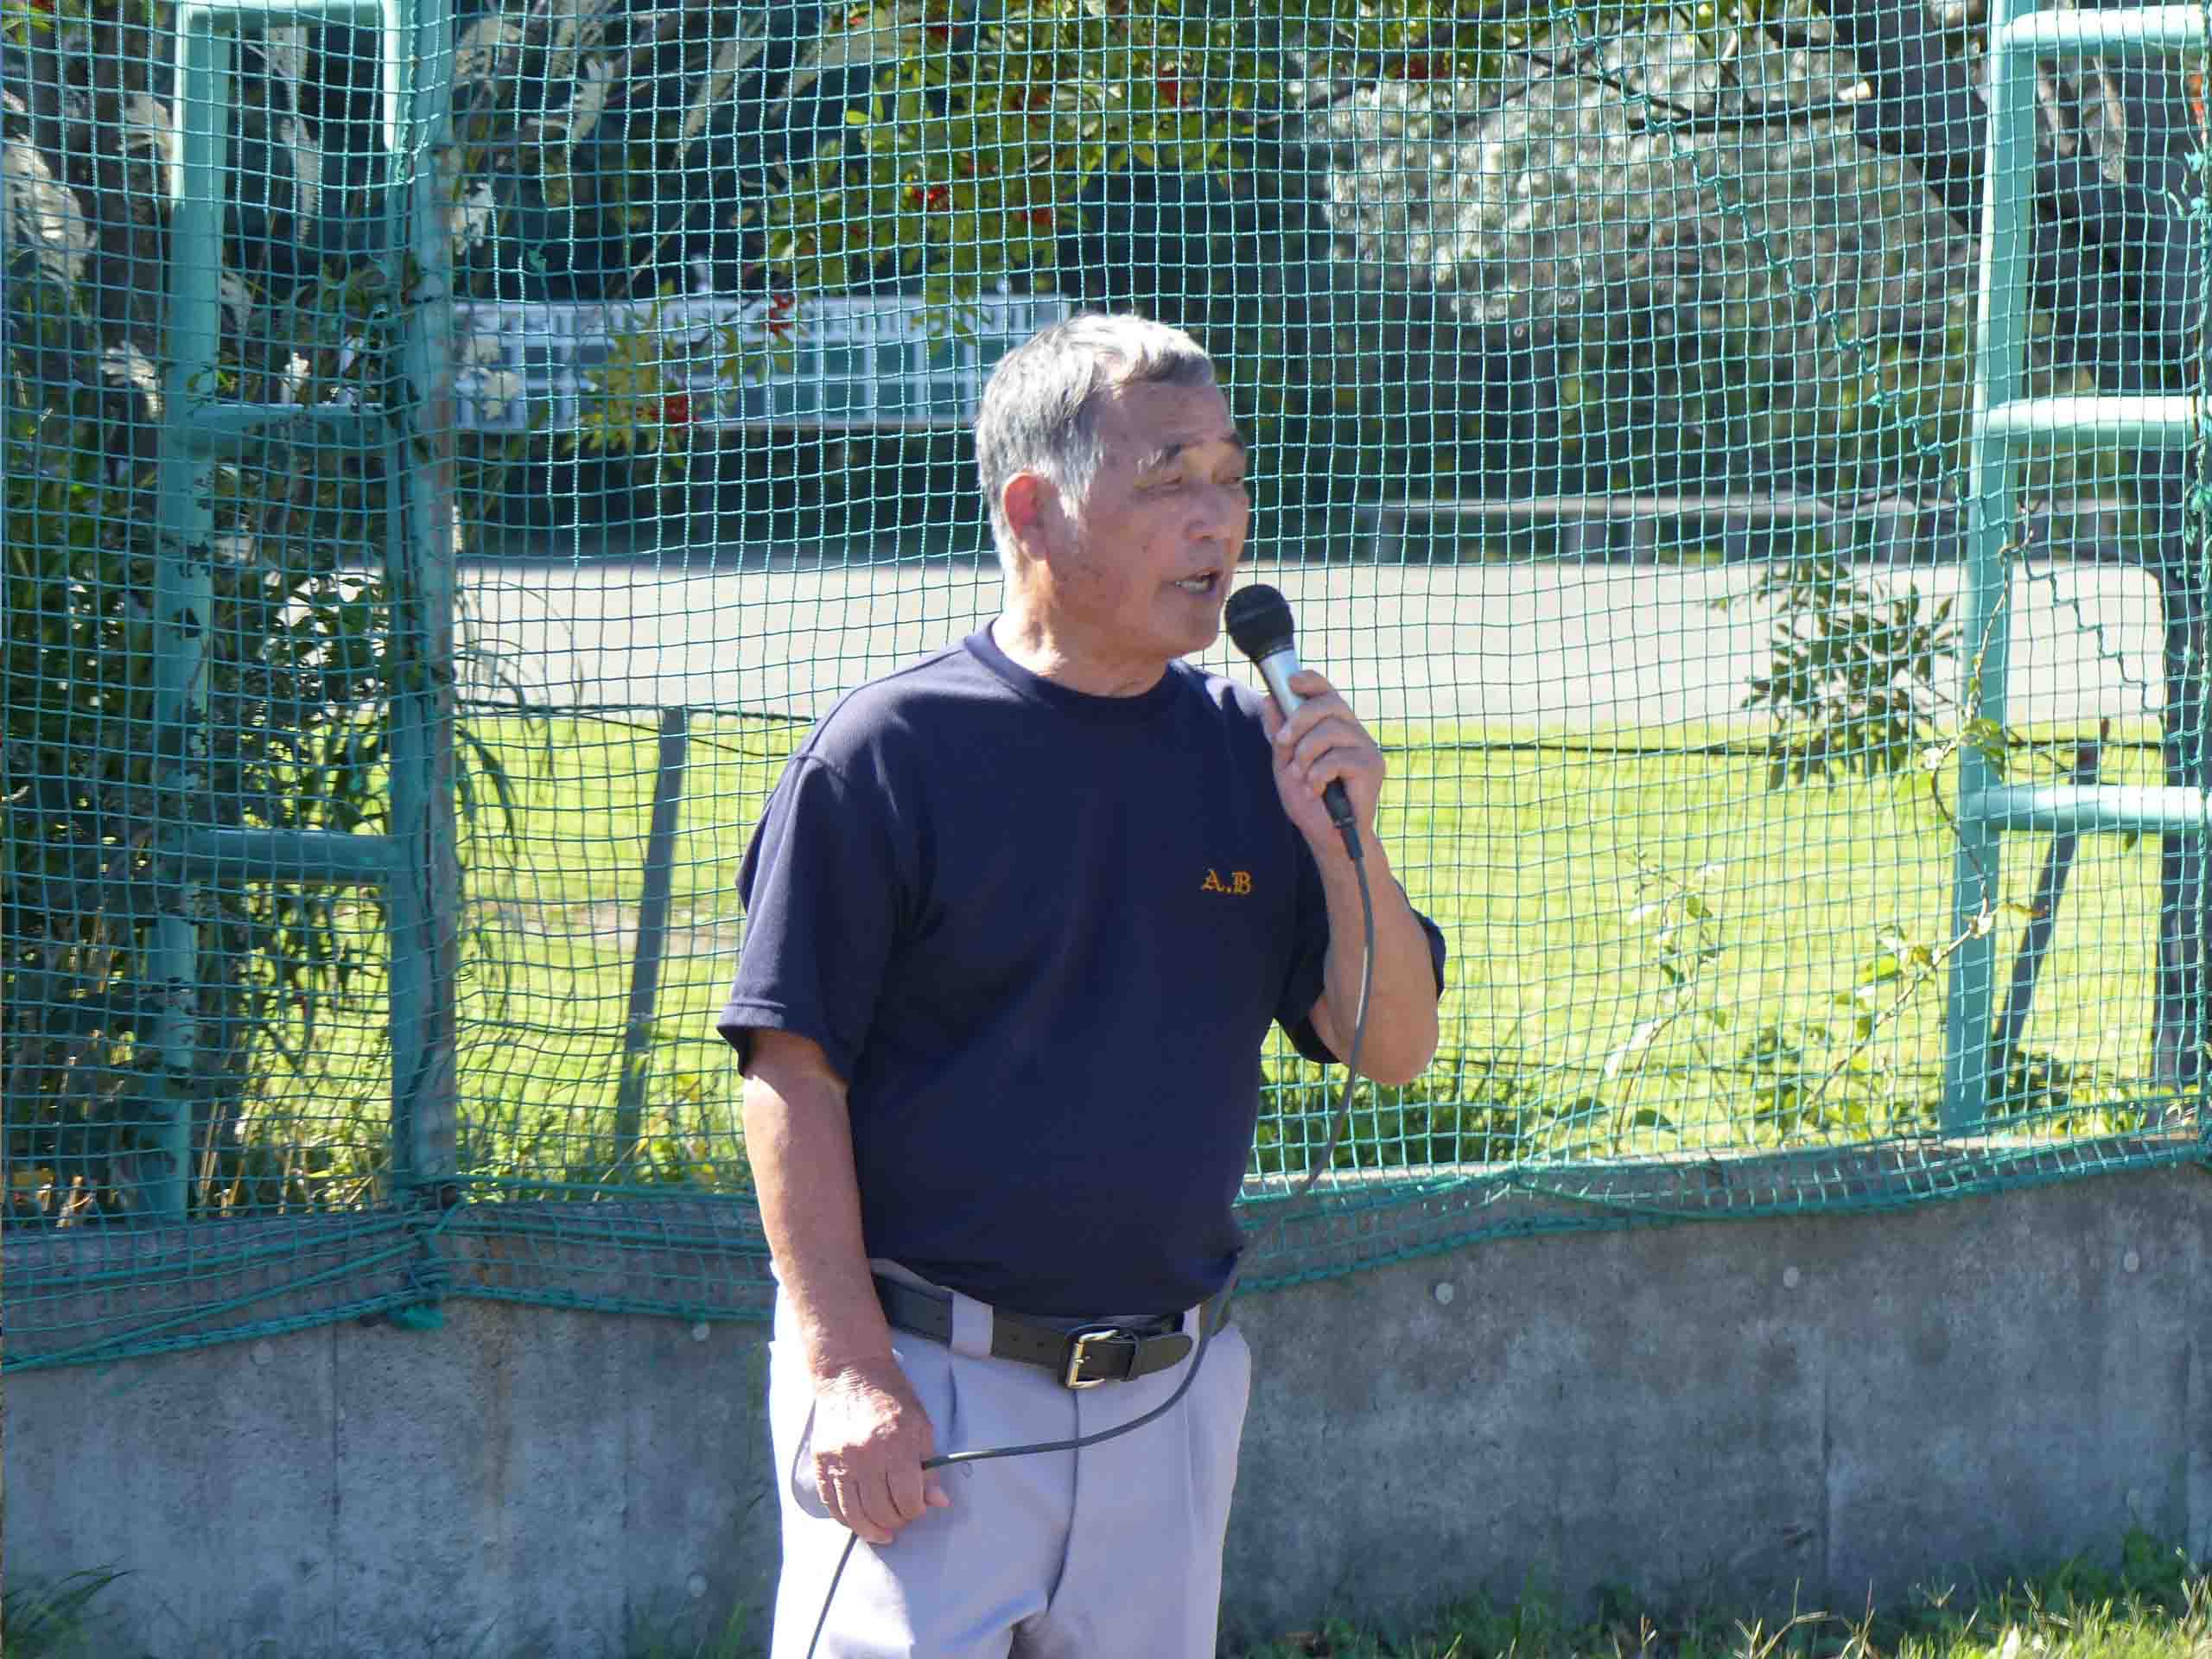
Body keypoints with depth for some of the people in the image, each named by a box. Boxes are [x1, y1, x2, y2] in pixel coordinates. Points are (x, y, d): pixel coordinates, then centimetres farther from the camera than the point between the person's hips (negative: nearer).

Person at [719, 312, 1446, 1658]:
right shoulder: (889, 753, -8)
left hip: (1173, 1393, 5)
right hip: (927, 1394, -5)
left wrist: (1343, 844, -8)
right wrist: (848, 1371, -14)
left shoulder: (1252, 752, 7)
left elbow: (1394, 1049, 9)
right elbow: (793, 1076, -8)